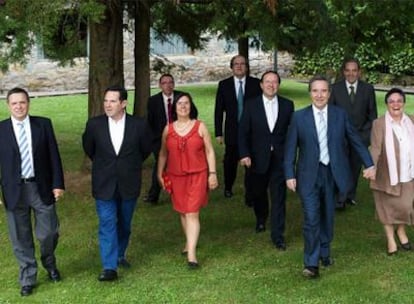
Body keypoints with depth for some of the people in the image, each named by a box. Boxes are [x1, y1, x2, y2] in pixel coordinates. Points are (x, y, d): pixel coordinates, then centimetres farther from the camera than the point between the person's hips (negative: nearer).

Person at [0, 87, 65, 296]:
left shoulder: (43, 124, 0)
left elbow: (53, 155, 1)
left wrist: (58, 184, -4)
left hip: (41, 187, 0)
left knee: (49, 233, 7)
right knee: (21, 239, 9)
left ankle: (49, 263, 38)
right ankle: (27, 278, 26)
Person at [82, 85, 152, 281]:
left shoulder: (139, 125, -9)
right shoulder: (94, 124, -8)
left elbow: (146, 149, 9)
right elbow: (88, 147, 12)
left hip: (129, 184, 1)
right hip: (104, 184, -1)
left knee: (124, 224, 15)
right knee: (107, 224, -6)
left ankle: (119, 255, 36)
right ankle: (109, 267, -5)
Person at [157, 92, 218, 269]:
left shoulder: (200, 127, -1)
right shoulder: (168, 129, 5)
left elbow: (209, 151, 1)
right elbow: (163, 153, 13)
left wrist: (212, 173, -3)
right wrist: (160, 173, 10)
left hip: (197, 176, -3)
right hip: (176, 177, 3)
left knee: (192, 213, -9)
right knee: (183, 212, 12)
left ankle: (191, 253, -11)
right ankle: (189, 242, 32)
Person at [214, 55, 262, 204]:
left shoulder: (256, 84, -1)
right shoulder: (224, 85, 2)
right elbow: (219, 110, 3)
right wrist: (218, 133, -1)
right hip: (232, 131, 1)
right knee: (230, 162, 14)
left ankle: (250, 196, 5)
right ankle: (228, 187, 38)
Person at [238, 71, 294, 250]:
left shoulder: (287, 105, 1)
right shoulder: (251, 105, -1)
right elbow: (243, 132, -2)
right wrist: (244, 154, -13)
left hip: (280, 159, -1)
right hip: (258, 158, 1)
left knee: (279, 198, -4)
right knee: (259, 193, 18)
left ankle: (277, 235, 2)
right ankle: (261, 219, 45)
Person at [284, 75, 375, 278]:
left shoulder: (340, 115, 1)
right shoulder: (299, 117, -2)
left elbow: (355, 140, 8)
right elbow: (291, 148, 0)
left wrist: (369, 164, 5)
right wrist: (290, 175, -5)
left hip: (333, 174, 2)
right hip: (309, 175, -2)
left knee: (327, 217, 14)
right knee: (311, 219, -8)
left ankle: (324, 252, 35)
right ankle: (311, 263, 0)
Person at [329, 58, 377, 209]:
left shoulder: (368, 88, 1)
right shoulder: (335, 88, -2)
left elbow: (372, 113, 6)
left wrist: (368, 133, 0)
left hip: (361, 134, 2)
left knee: (355, 167, 11)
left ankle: (351, 195, 25)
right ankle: (340, 198, 1)